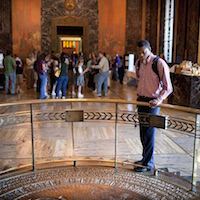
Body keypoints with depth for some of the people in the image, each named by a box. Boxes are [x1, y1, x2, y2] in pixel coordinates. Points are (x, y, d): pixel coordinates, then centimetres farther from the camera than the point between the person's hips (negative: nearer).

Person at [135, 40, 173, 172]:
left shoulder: (160, 63, -12)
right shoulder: (138, 63, 8)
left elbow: (168, 88, -11)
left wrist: (159, 100, -23)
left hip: (152, 103, -6)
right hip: (141, 100, 6)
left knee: (149, 133, -3)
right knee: (143, 132, 12)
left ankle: (148, 163, 9)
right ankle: (146, 158, 27)